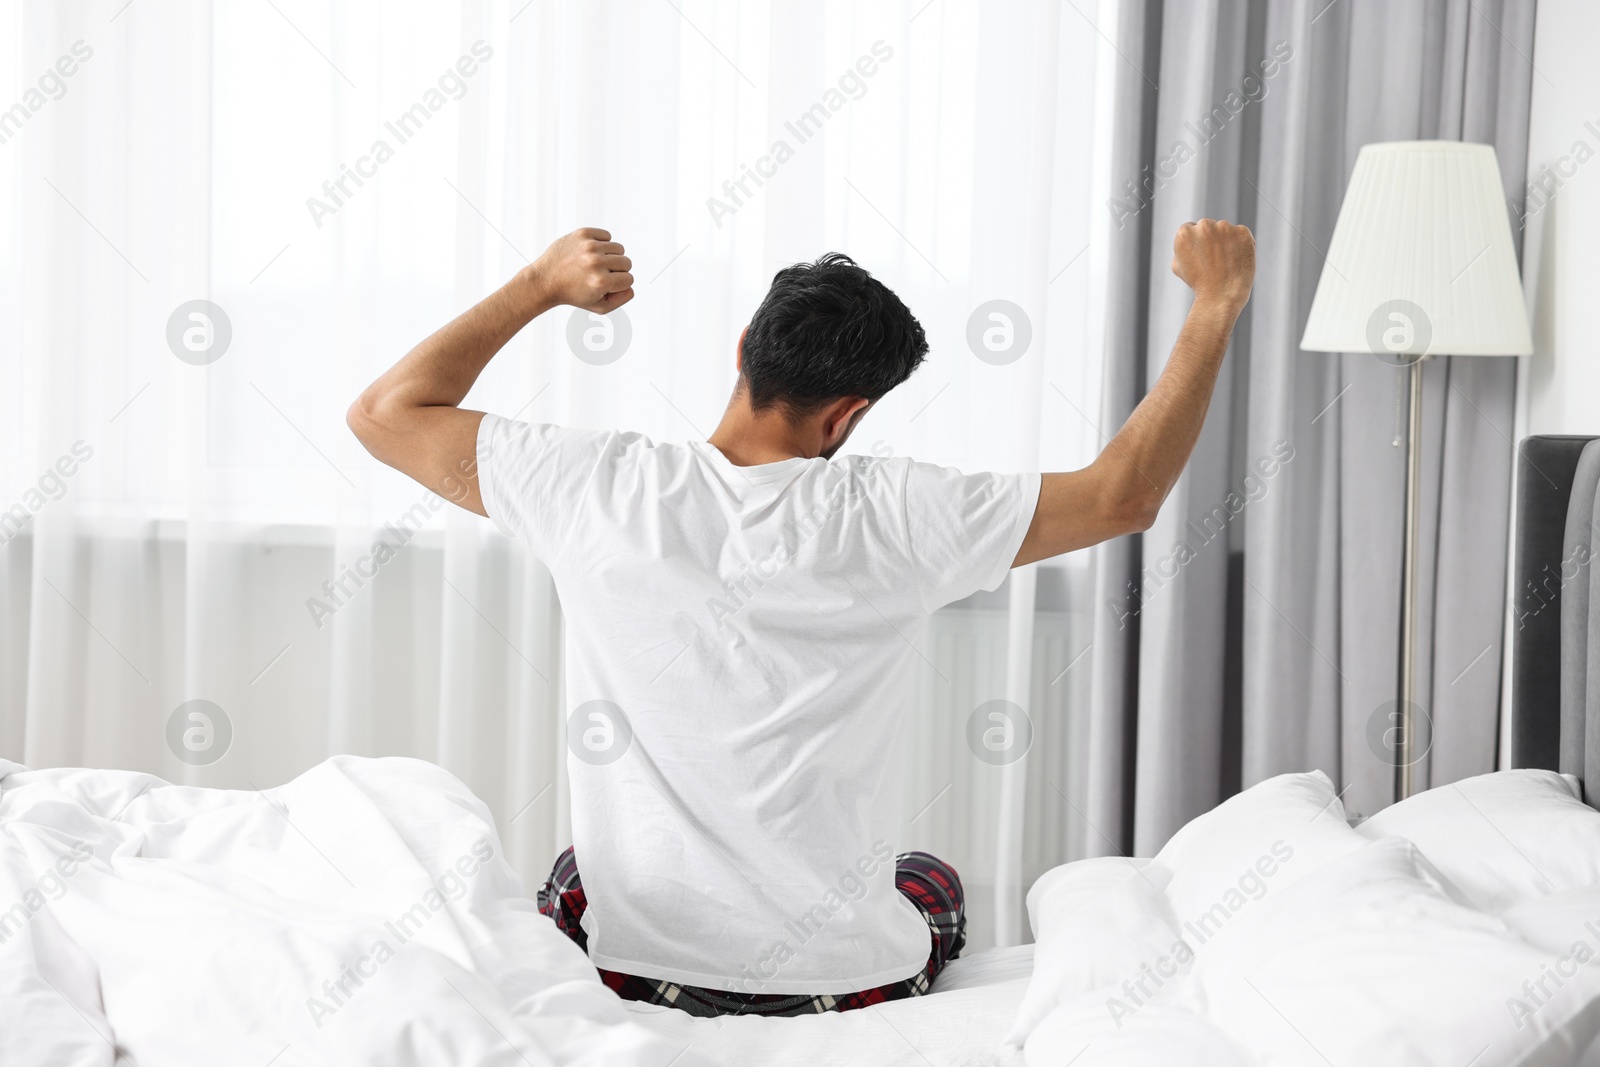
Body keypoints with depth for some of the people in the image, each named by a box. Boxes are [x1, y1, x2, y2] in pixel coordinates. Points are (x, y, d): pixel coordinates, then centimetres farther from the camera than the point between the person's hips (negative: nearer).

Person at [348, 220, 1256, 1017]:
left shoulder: (603, 487, -13)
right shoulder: (894, 519, -17)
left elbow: (385, 411, 0)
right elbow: (1124, 494, -7)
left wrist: (537, 287, 6)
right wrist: (1218, 306, 2)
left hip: (633, 966, 2)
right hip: (844, 981, -1)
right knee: (934, 879, 35)